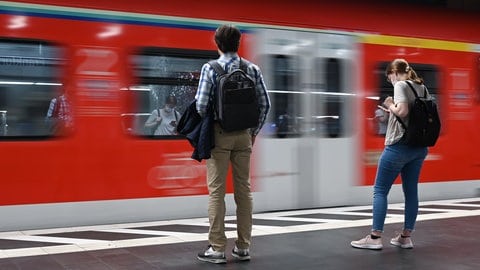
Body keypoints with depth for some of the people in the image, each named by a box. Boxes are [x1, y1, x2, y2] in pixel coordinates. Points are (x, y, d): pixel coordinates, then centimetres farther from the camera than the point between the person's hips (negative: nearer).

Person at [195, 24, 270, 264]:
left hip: (219, 133, -3)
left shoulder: (210, 68, -7)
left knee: (216, 190, 1)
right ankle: (243, 247, 15)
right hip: (244, 135, 4)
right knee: (243, 189, 9)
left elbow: (201, 104, -11)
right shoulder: (252, 69, 3)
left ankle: (217, 248, 4)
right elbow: (265, 104, 3)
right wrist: (254, 131, 14)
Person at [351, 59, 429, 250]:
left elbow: (402, 111, -23)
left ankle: (375, 237, -2)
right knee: (411, 191, 11)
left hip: (399, 146, -7)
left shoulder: (400, 85, -8)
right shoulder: (422, 88, 14)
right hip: (419, 147, 8)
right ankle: (406, 236, 16)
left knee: (380, 190, -1)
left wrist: (390, 105, -3)